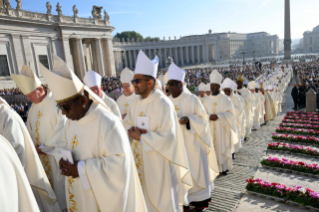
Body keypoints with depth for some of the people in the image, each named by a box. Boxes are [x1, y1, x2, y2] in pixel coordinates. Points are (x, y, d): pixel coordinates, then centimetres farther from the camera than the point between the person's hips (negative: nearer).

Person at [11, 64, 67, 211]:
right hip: (40, 154, 7)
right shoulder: (33, 107, 8)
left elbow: (62, 127, -22)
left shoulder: (56, 103, -17)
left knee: (59, 181, 7)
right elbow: (29, 128, 12)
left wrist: (46, 146, -15)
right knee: (46, 182, 15)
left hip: (56, 153, -7)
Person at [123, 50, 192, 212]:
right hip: (142, 161, 7)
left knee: (163, 198, 10)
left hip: (159, 162, -7)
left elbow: (167, 136, -23)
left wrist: (141, 136, -20)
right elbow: (127, 124, 7)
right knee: (147, 196, 22)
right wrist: (133, 131, -15)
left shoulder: (163, 103, -20)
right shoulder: (137, 103, 3)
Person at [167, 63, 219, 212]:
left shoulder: (192, 99, -10)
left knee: (195, 171, 6)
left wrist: (188, 119, -24)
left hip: (191, 143, -4)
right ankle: (184, 200, 24)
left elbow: (203, 117, -9)